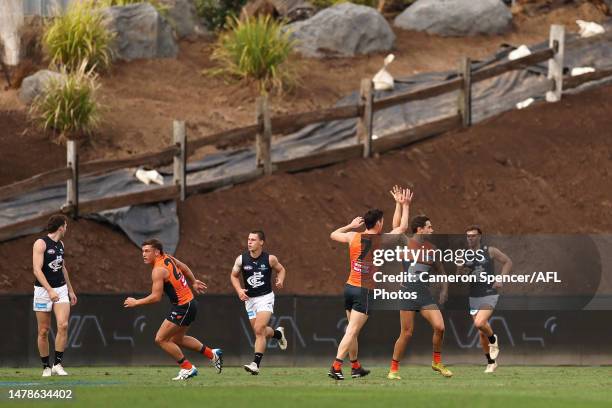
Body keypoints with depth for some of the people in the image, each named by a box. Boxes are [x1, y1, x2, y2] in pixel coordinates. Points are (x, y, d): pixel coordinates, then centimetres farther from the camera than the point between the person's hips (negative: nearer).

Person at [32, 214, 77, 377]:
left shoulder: (60, 244, 12)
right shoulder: (41, 243, -11)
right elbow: (37, 270, -19)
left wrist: (70, 290, 26)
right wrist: (50, 290, -28)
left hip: (61, 289, 5)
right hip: (43, 290, -5)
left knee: (63, 325, -13)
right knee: (43, 331, 1)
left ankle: (57, 364, -9)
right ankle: (46, 367, 12)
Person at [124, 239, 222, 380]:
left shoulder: (158, 270, -21)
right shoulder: (167, 258, 6)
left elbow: (156, 297, -25)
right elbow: (184, 267, 23)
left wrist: (135, 302, -14)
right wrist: (194, 282, 36)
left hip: (183, 308, -10)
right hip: (189, 303, 10)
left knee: (161, 339, -6)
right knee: (176, 339, 23)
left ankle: (187, 368, 1)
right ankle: (212, 354, 29)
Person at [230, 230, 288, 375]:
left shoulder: (270, 259, -9)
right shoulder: (241, 259, -5)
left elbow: (281, 269, 11)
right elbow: (234, 275, 9)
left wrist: (280, 280, -9)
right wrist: (239, 290, -8)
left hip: (265, 298, -4)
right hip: (249, 299, 4)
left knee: (259, 330, -18)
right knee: (260, 332, 12)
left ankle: (256, 363, -17)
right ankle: (278, 333, 45)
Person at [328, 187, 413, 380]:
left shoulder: (354, 237, 3)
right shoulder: (383, 241, -7)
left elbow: (333, 235, 23)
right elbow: (402, 227, 8)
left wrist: (351, 225, 31)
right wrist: (404, 205, 18)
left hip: (349, 287, 5)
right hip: (365, 291, -5)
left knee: (352, 330, 17)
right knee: (352, 331, -11)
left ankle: (355, 367, 28)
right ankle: (336, 366, -22)